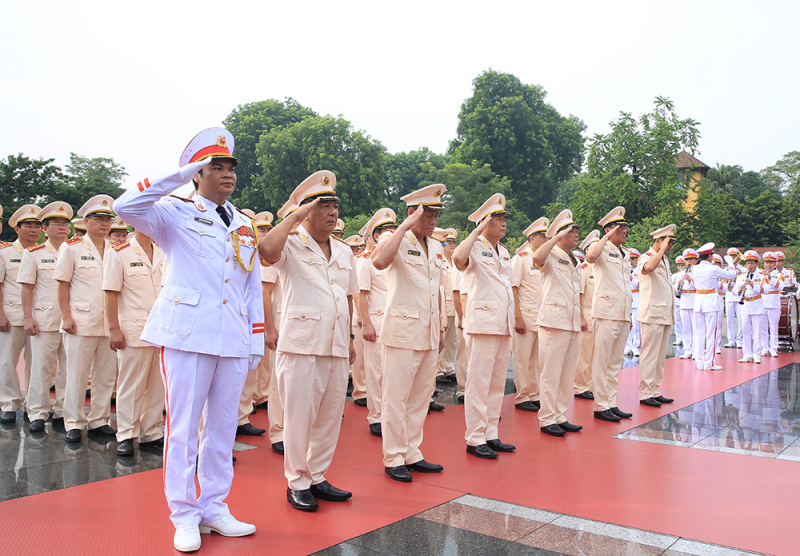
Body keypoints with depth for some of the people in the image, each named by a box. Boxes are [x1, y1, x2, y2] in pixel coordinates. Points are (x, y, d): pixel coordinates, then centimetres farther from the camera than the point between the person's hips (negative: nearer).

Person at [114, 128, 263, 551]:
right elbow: (125, 206, -16)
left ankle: (214, 508, 23)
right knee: (183, 426, 1)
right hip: (187, 335, -5)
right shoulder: (175, 214, 3)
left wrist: (256, 340, 13)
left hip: (234, 341, 5)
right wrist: (180, 175, -13)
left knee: (223, 426, 10)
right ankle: (185, 516, 14)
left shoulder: (245, 226, 17)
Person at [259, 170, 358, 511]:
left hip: (337, 348, 6)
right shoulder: (291, 246, -3)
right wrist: (294, 216, -17)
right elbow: (267, 250, -27)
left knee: (330, 416, 12)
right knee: (298, 416, 1)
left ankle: (317, 477, 26)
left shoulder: (344, 253, 16)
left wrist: (349, 337, 19)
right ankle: (297, 483, 16)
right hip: (301, 345, -6)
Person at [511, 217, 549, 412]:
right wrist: (518, 317, -16)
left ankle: (534, 396, 19)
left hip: (542, 316, 7)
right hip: (526, 315, -6)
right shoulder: (520, 258, -5)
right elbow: (513, 288, -10)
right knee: (523, 359, -1)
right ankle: (521, 398, 8)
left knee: (538, 359, 10)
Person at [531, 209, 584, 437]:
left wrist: (581, 316, 20)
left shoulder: (575, 262, 19)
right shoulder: (551, 256, -5)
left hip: (573, 324, 8)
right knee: (551, 373, -3)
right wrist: (557, 236, -21)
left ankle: (560, 416, 21)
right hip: (554, 321, -8)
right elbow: (537, 257, -30)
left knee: (568, 374, 12)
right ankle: (546, 420, 5)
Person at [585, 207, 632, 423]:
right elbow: (590, 256, -30)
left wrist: (629, 316, 20)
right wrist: (607, 237, -17)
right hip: (606, 313, -8)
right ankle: (601, 406, 2)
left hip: (623, 315, 8)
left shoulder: (625, 254, 19)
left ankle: (611, 404, 18)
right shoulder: (602, 250, -4)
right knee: (602, 362, -3)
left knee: (615, 363, 11)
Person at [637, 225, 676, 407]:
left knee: (661, 356, 12)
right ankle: (645, 394, 0)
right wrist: (662, 249, -23)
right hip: (652, 314, -9)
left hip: (665, 315, 9)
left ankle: (655, 391, 19)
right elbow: (648, 267, -35)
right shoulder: (646, 257, -9)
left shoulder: (665, 260, 18)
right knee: (649, 355, -5)